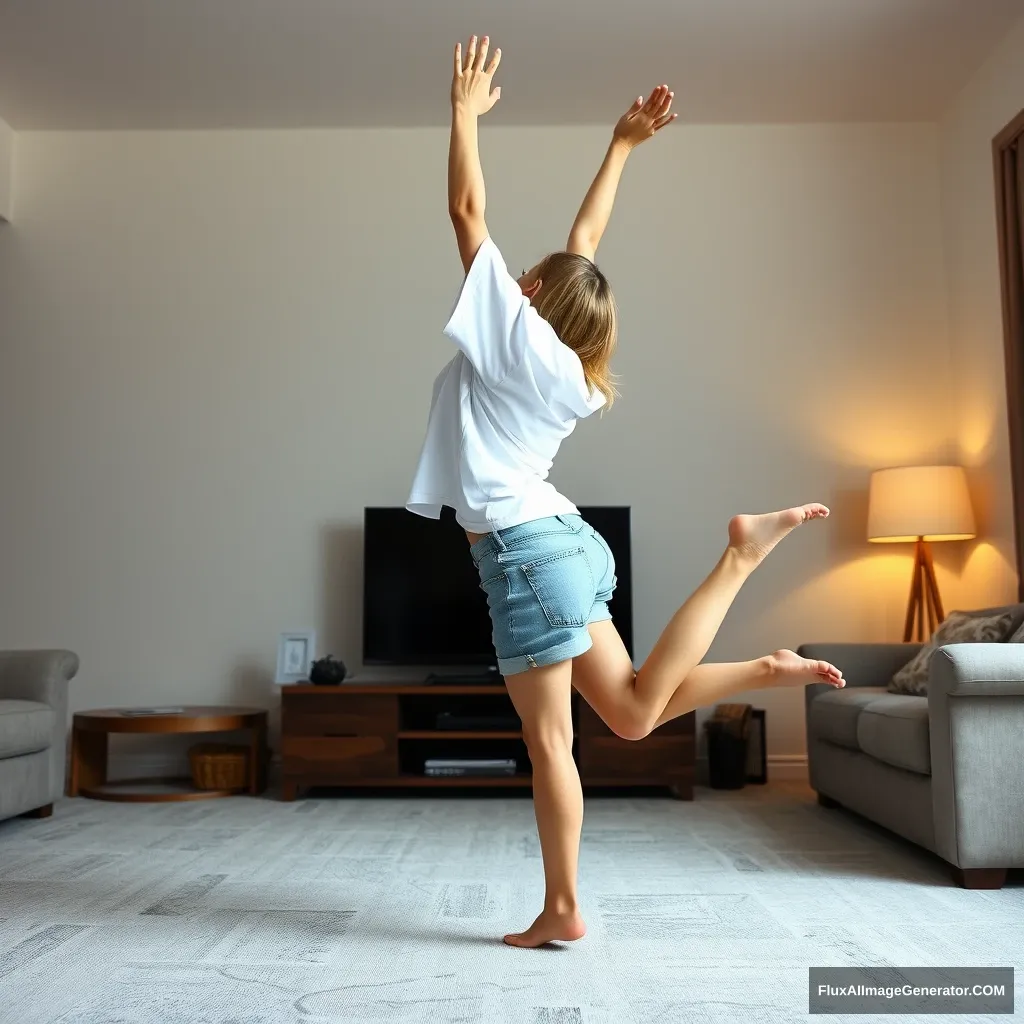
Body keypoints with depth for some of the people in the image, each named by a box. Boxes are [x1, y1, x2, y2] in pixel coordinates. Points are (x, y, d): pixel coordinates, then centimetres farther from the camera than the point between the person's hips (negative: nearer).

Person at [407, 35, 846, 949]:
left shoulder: (515, 333, -6)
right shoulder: (566, 367, 13)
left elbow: (467, 210, -2)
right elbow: (585, 241, 23)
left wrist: (465, 111, 7)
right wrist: (622, 146, 30)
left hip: (525, 551, -9)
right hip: (560, 543, 9)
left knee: (549, 740, -2)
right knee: (634, 712, 11)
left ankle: (562, 909, 7)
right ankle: (769, 671, 5)